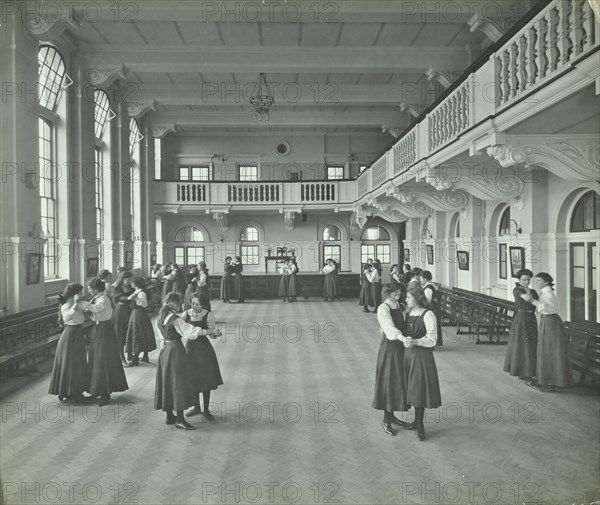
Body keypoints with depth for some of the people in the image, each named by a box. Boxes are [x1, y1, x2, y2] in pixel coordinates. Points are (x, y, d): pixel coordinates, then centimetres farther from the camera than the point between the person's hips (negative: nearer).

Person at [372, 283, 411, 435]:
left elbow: (403, 325, 9)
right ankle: (386, 421, 13)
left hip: (400, 347, 7)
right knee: (388, 382, 0)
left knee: (398, 381, 14)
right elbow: (390, 328, -32)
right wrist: (403, 338, -44)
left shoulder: (400, 307, 8)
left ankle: (391, 415, 29)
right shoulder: (383, 309, -16)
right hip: (389, 348, -7)